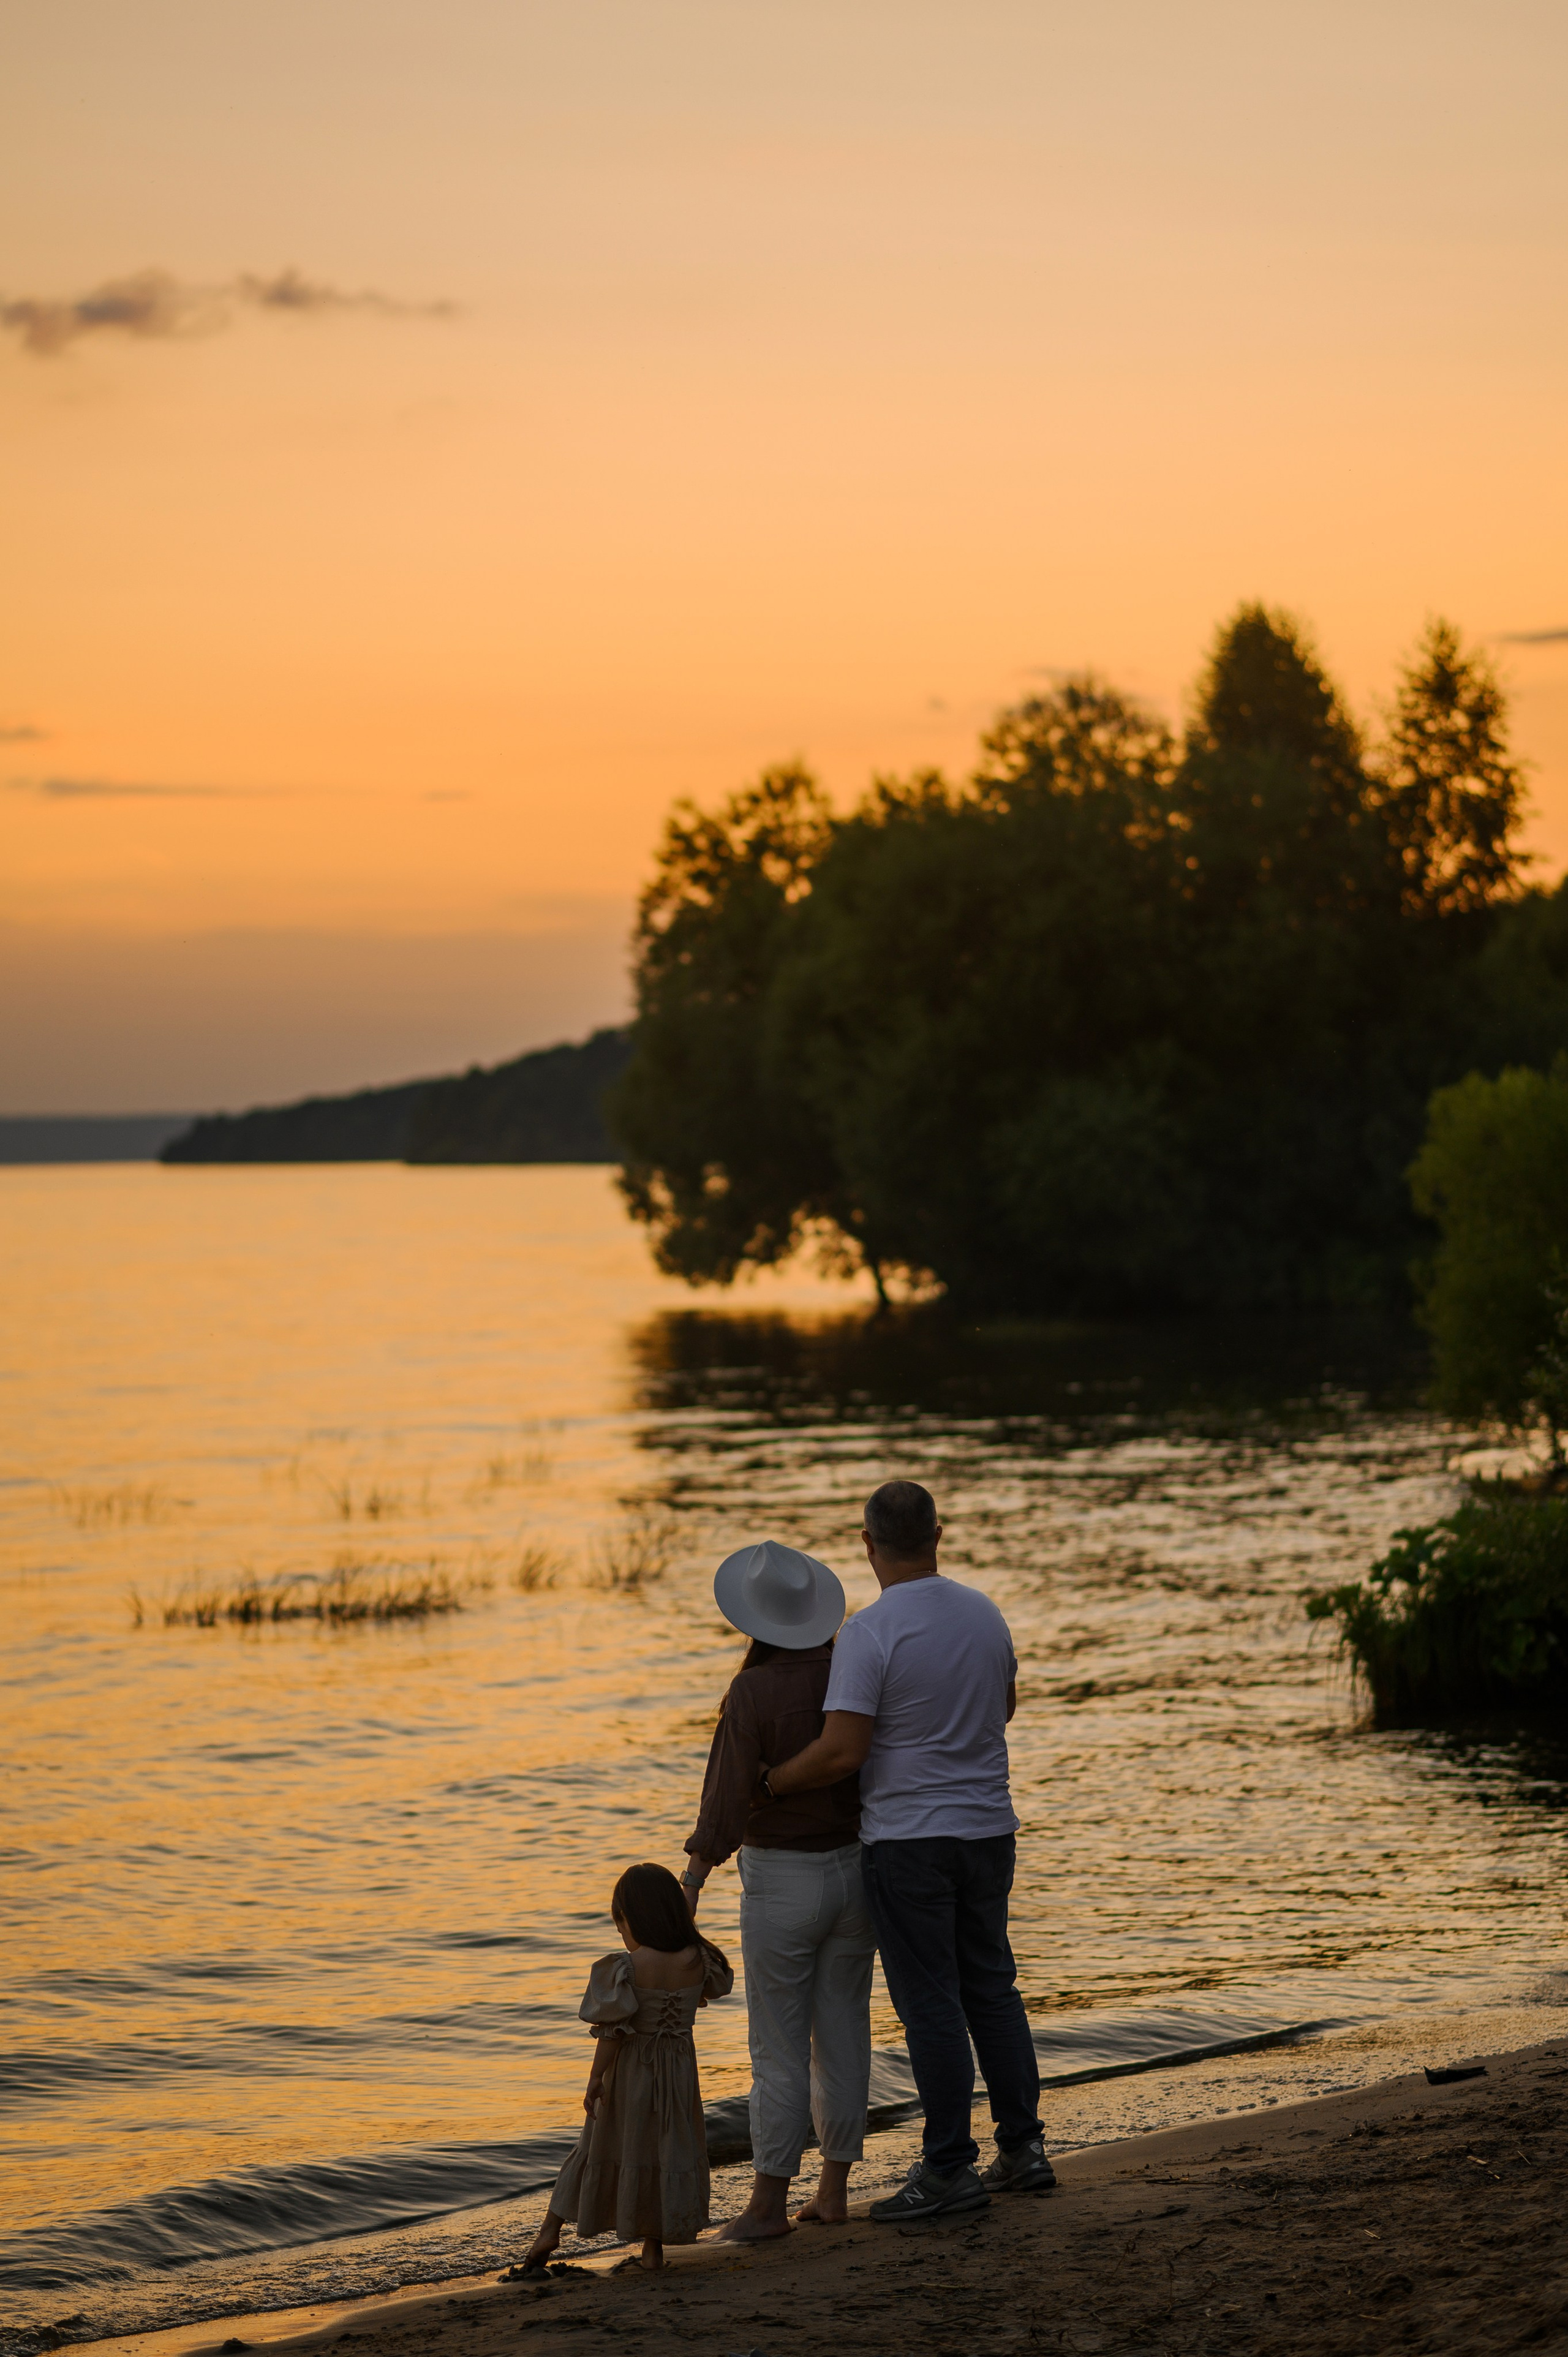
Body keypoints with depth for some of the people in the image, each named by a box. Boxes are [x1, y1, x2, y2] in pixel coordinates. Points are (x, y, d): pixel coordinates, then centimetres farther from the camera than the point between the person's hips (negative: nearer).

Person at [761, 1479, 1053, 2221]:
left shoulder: (870, 1633, -17)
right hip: (987, 1831, 6)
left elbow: (841, 1753, -21)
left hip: (907, 1839, -6)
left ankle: (951, 2168, 2)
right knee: (990, 1986, 16)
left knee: (930, 2001, -1)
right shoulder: (984, 1614, 4)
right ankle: (1022, 2148, 18)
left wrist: (766, 1785, -5)